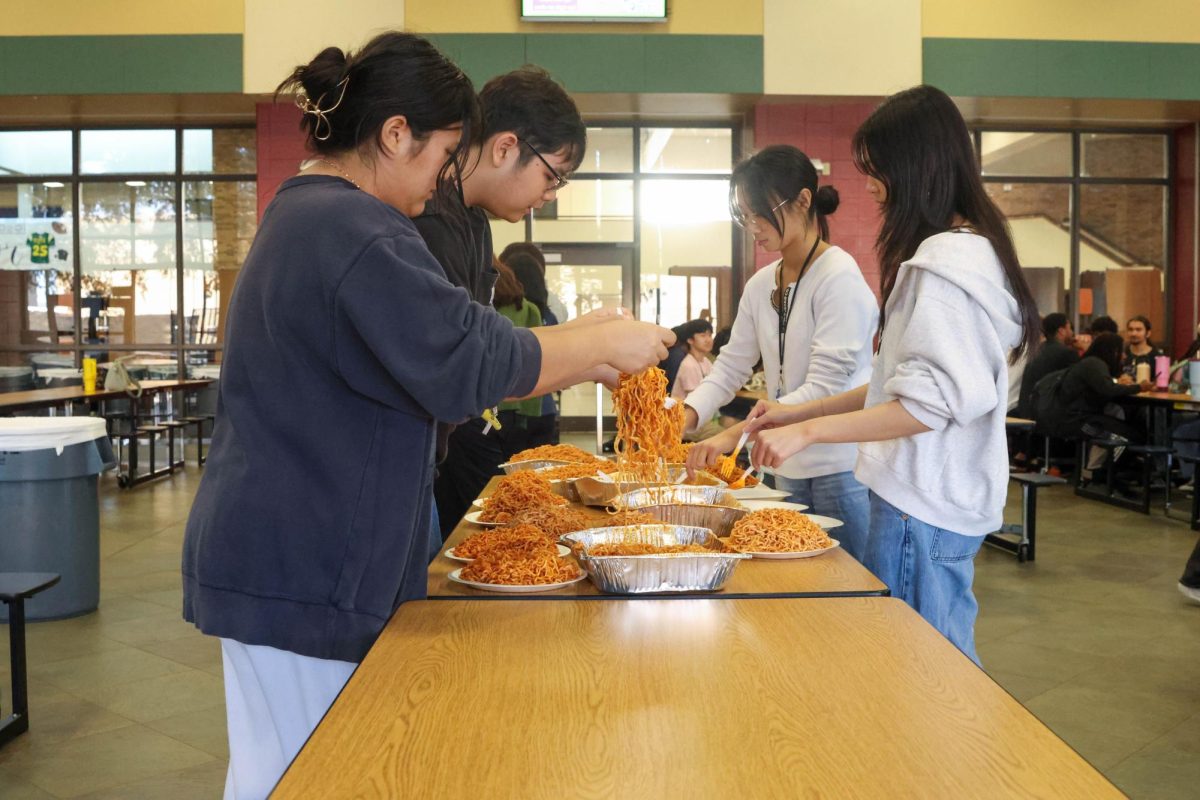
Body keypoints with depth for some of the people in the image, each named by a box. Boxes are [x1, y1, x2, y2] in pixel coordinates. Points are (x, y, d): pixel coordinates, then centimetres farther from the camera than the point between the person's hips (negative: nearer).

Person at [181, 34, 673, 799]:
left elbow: (416, 350, 19)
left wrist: (576, 348, 14)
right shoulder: (356, 232, -20)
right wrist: (607, 343, -8)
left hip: (280, 554, 10)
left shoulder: (303, 214, 15)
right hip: (300, 571, -10)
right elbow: (470, 360, -22)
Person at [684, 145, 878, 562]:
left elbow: (825, 388, -21)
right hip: (788, 469, 7)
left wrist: (735, 434, -28)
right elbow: (730, 366, 8)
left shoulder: (839, 277, -14)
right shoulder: (760, 285, 9)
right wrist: (687, 413, -12)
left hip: (842, 468, -7)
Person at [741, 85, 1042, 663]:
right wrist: (800, 412, 14)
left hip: (922, 507, -10)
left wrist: (809, 430, -20)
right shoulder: (968, 249, 16)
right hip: (937, 499, 10)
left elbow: (931, 403, -22)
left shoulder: (948, 260, -16)